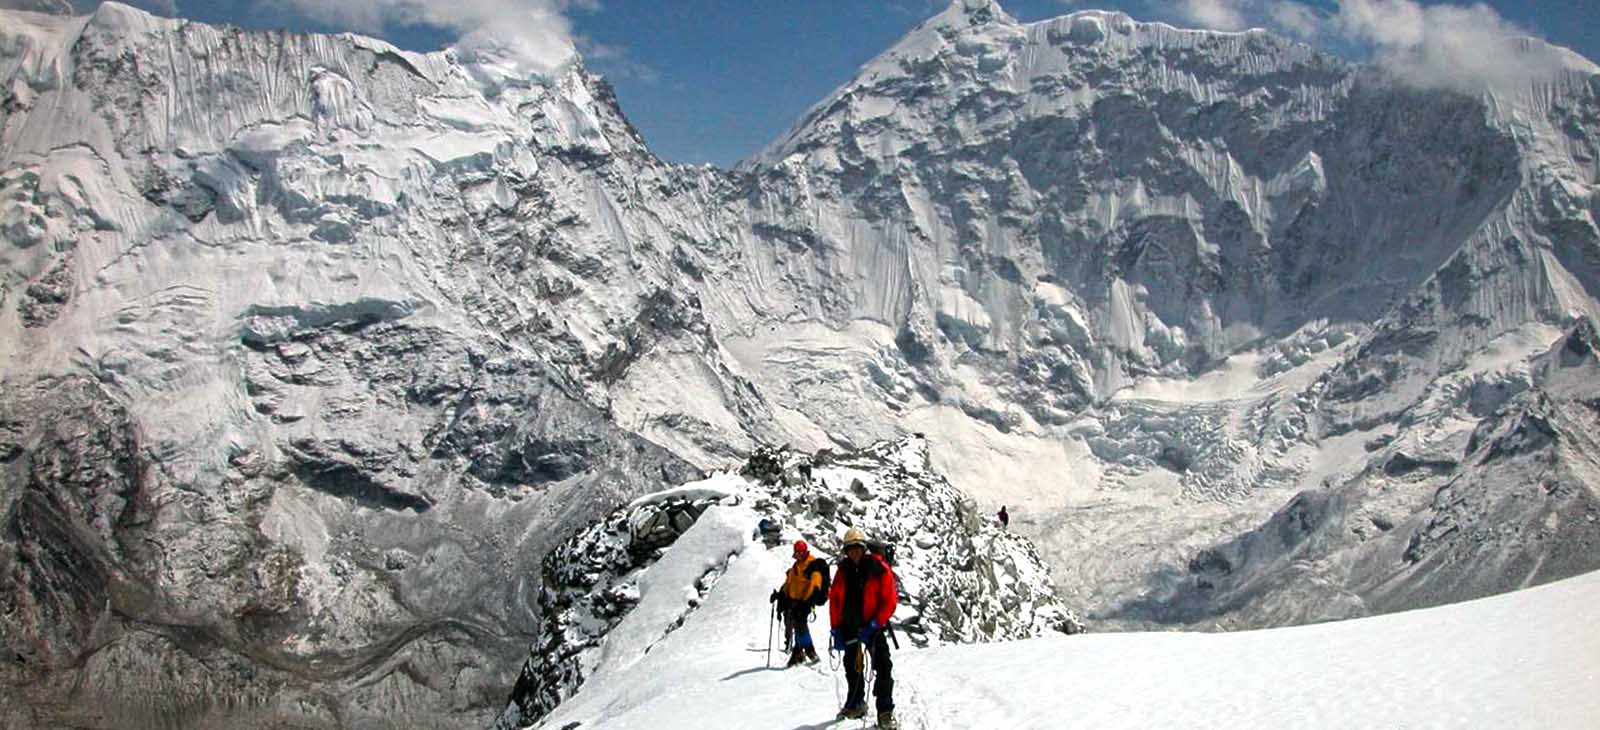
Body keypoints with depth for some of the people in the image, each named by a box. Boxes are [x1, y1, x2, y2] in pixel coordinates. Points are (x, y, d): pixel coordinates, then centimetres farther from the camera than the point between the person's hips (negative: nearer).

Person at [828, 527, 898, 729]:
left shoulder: (879, 569, -10)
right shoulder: (843, 571, 3)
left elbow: (889, 600, -11)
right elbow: (834, 600, 7)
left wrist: (875, 624, -19)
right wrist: (836, 629, 2)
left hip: (872, 624, -4)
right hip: (849, 626, 4)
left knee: (883, 666, -12)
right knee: (852, 666, 15)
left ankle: (885, 710, -9)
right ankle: (856, 704, 31)